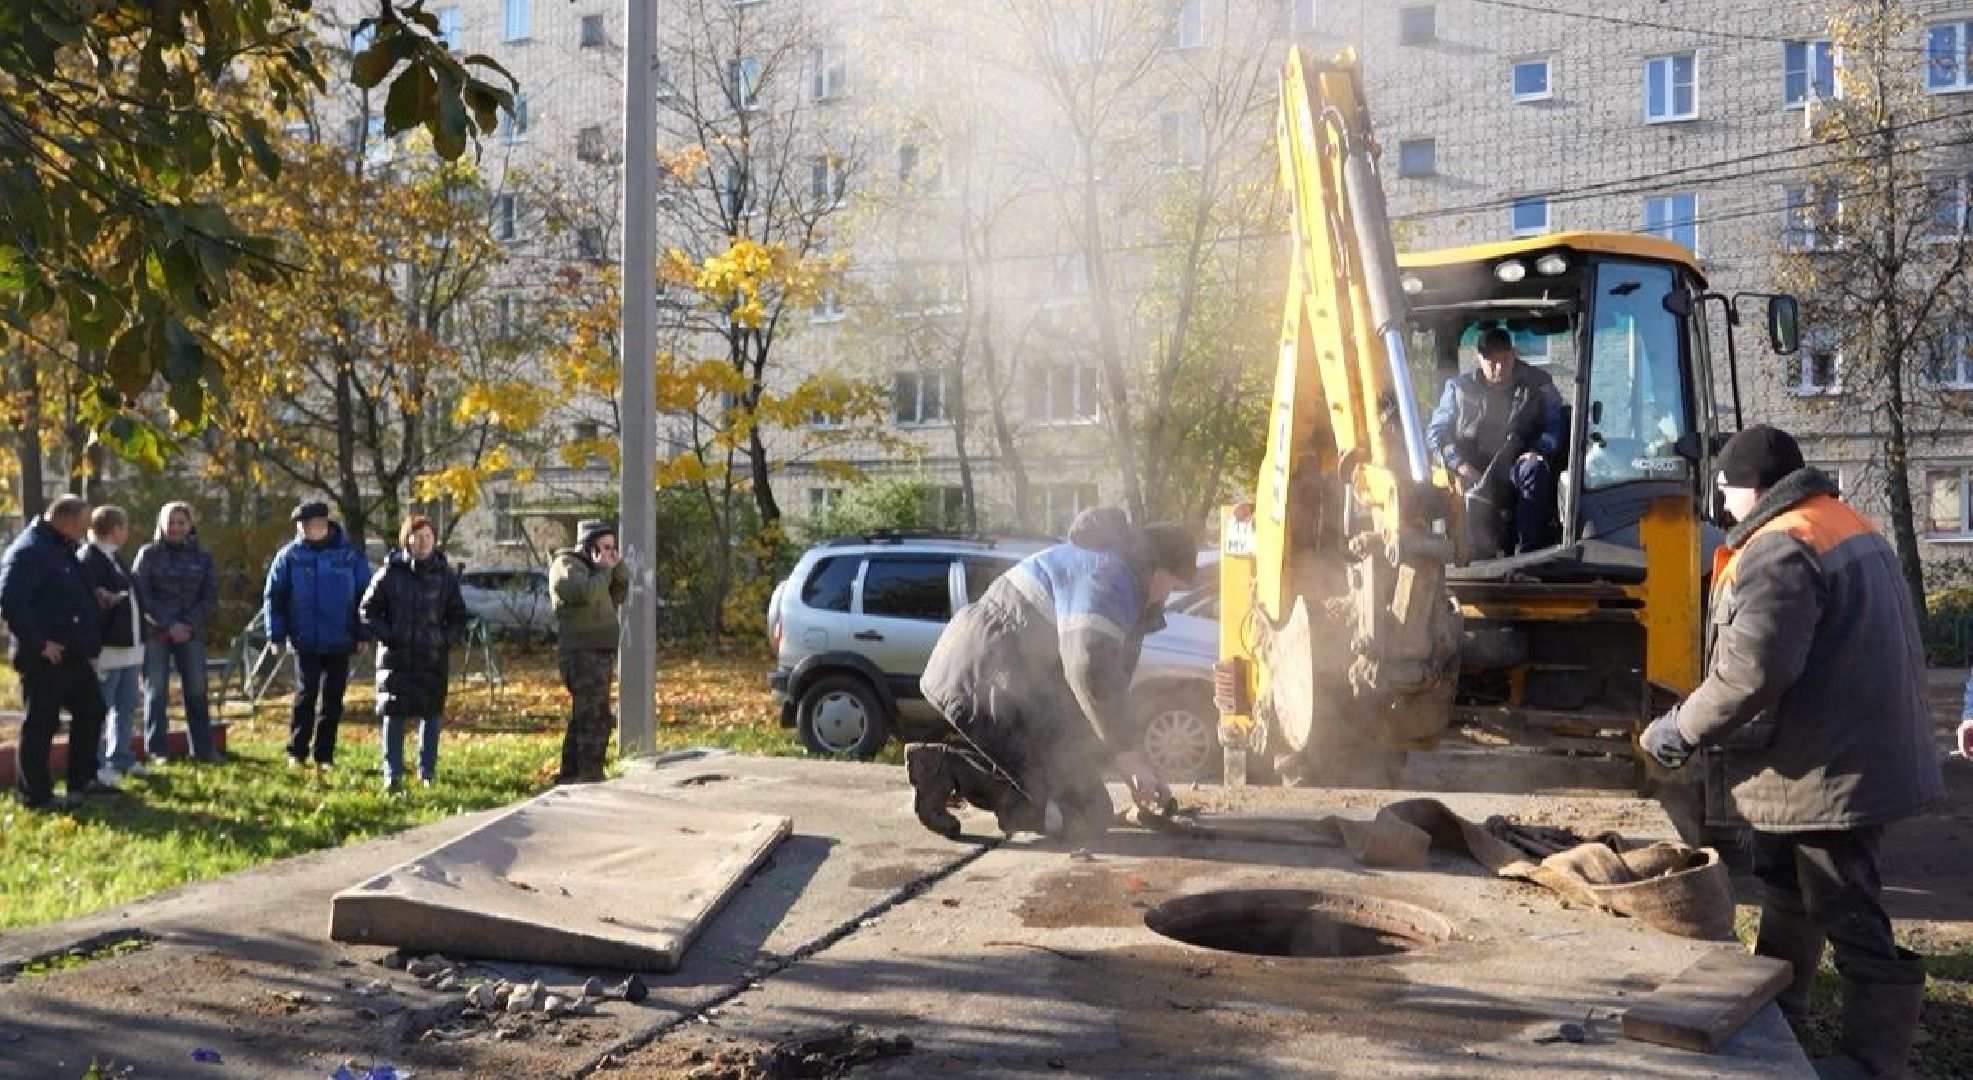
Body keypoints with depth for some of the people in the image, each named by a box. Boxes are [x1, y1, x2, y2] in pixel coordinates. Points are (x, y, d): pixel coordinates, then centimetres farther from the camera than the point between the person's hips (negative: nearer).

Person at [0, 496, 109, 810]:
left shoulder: (62, 550, 16)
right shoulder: (29, 551, -16)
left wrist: (97, 601, 12)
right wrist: (39, 643, -23)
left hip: (73, 654, 10)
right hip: (46, 658, -10)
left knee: (90, 711, 16)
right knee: (41, 724, -1)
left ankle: (82, 780, 27)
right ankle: (35, 795, 8)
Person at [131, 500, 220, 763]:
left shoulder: (202, 557, 10)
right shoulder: (149, 554, 3)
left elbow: (211, 597, 5)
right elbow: (142, 594, -4)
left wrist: (188, 623, -9)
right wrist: (168, 624, -12)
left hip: (191, 632, 2)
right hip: (155, 633, -2)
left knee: (196, 691, 2)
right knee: (157, 692, 0)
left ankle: (203, 748, 7)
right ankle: (156, 750, 5)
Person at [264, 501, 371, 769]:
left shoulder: (349, 555, -2)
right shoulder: (290, 556, 0)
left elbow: (363, 596, 3)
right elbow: (275, 597, 3)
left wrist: (361, 634, -1)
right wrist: (276, 635, -1)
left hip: (340, 641, 1)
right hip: (305, 641, -1)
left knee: (333, 698, 6)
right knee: (306, 693, -3)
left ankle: (325, 754, 15)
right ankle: (297, 752, 9)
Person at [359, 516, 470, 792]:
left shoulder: (444, 576, 6)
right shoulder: (391, 573, 1)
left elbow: (458, 616, 13)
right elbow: (368, 609, 6)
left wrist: (448, 639, -3)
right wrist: (384, 634, -6)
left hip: (433, 658, 2)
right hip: (396, 658, -1)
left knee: (431, 714, 7)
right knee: (394, 715, -2)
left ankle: (427, 772, 19)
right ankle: (392, 775, 5)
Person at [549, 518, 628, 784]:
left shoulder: (590, 566, 20)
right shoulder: (566, 565, -8)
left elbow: (619, 595, 18)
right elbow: (586, 594, -26)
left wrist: (618, 568, 4)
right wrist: (603, 570, -14)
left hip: (600, 652, 10)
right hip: (582, 653, -10)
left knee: (583, 716, 15)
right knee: (595, 716, -15)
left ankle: (570, 774, 24)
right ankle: (590, 776, -16)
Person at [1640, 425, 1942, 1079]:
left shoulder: (1779, 550, -21)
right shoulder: (1853, 529, 12)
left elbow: (1752, 672, -29)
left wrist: (1683, 732, -16)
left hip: (1829, 772, -11)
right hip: (1867, 750, 11)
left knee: (1847, 914, -2)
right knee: (1788, 890, 24)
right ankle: (1771, 1012, 39)